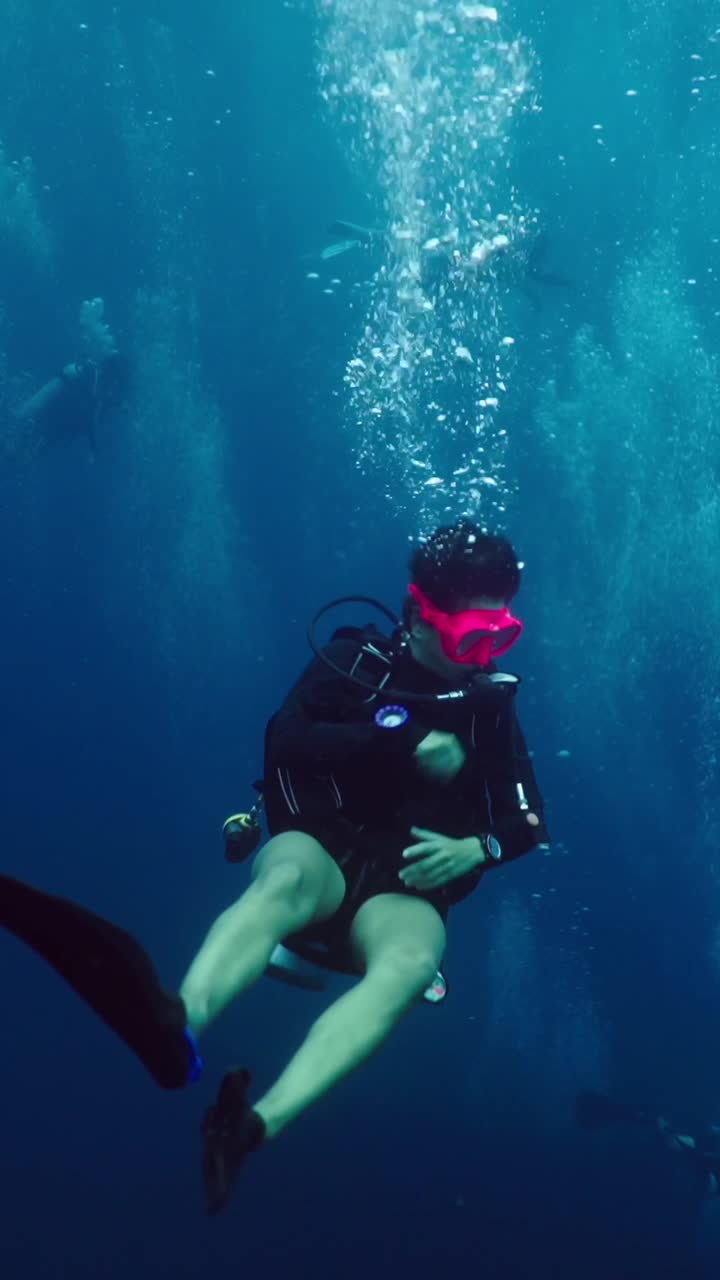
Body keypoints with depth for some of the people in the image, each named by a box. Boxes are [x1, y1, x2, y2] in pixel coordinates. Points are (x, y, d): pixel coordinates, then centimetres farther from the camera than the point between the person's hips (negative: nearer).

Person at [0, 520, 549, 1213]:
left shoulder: (491, 704, 9)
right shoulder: (356, 660, 1)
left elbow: (529, 819, 10)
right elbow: (285, 740, -16)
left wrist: (477, 849, -12)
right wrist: (409, 748, -18)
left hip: (402, 891, 1)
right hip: (322, 854, -1)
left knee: (411, 960, -36)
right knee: (288, 877, -40)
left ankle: (253, 1126, -61)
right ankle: (177, 1028, -73)